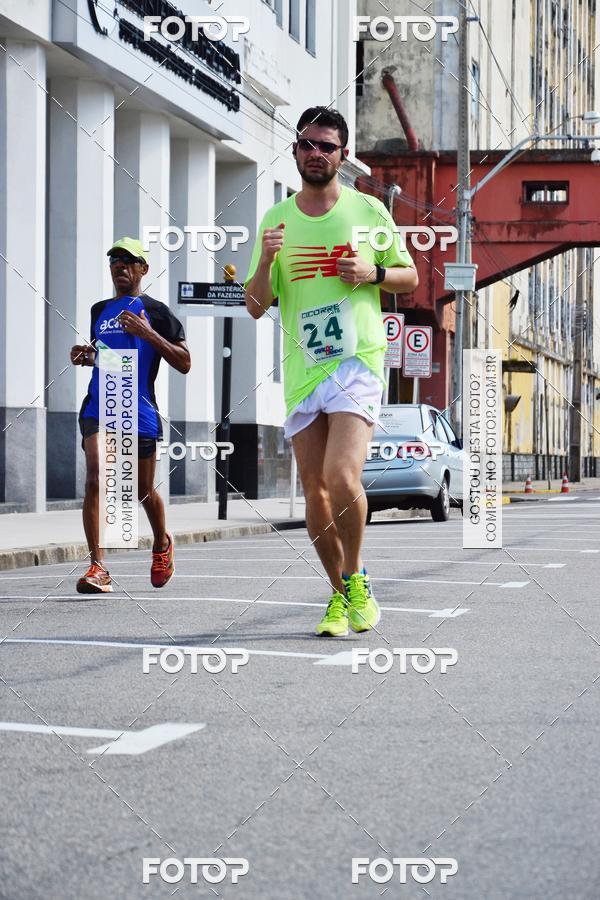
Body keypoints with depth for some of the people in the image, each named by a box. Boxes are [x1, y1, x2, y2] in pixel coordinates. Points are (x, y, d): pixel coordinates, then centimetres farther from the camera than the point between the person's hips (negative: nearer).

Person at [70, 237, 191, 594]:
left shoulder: (155, 311, 2)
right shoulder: (100, 310, 17)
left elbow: (184, 363, -3)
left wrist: (149, 333, -14)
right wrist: (86, 356, 9)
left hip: (139, 411, -3)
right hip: (98, 408, 3)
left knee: (144, 491, 10)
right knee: (96, 479, -17)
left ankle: (162, 544, 40)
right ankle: (98, 567, -21)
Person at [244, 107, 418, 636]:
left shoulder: (368, 210, 5)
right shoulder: (276, 221, 10)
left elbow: (410, 278, 13)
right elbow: (256, 307, 9)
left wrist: (372, 272, -8)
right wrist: (265, 260, -11)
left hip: (358, 359, -3)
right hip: (301, 369, 3)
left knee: (342, 477, -20)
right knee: (315, 492, 4)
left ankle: (356, 582, 2)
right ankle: (340, 595, 19)